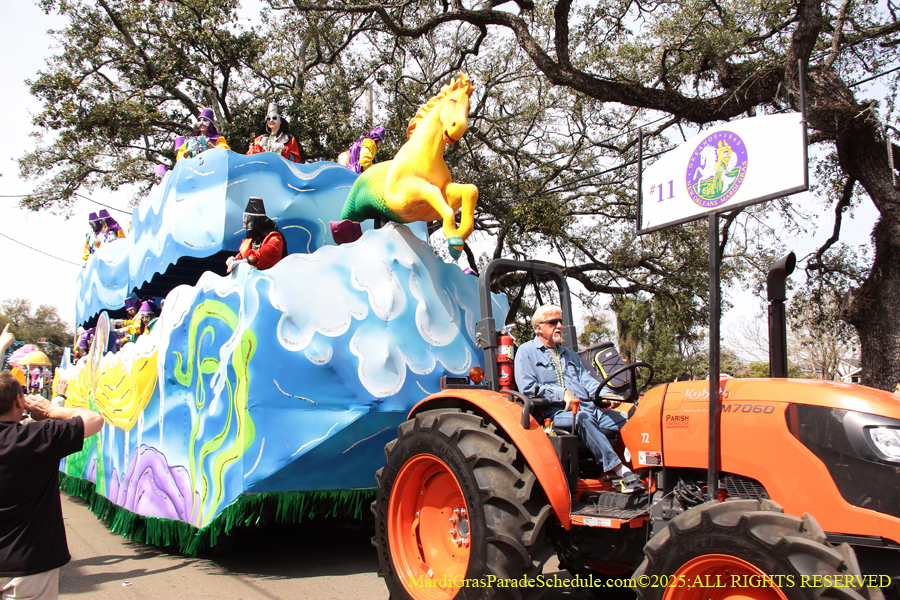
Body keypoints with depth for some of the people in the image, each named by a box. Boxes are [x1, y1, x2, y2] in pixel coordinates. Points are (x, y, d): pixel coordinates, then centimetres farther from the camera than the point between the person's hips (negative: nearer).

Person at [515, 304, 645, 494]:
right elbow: (528, 388, -5)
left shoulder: (569, 354, 31)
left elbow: (586, 379, 17)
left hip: (589, 407, 7)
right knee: (584, 418, -37)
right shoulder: (526, 352, 8)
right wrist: (561, 393, -15)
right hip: (556, 412, -6)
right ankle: (621, 471, -41)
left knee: (625, 420, -19)